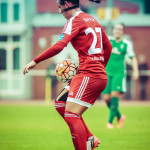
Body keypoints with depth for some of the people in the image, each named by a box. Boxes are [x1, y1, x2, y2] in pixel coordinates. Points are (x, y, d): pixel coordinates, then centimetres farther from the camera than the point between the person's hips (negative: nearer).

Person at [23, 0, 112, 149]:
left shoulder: (75, 21, -6)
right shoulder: (92, 20, 19)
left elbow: (59, 45, -20)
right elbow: (108, 46, 25)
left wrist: (35, 61, -16)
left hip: (88, 75, -9)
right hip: (100, 76, 9)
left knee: (71, 115, -14)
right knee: (61, 104, 15)